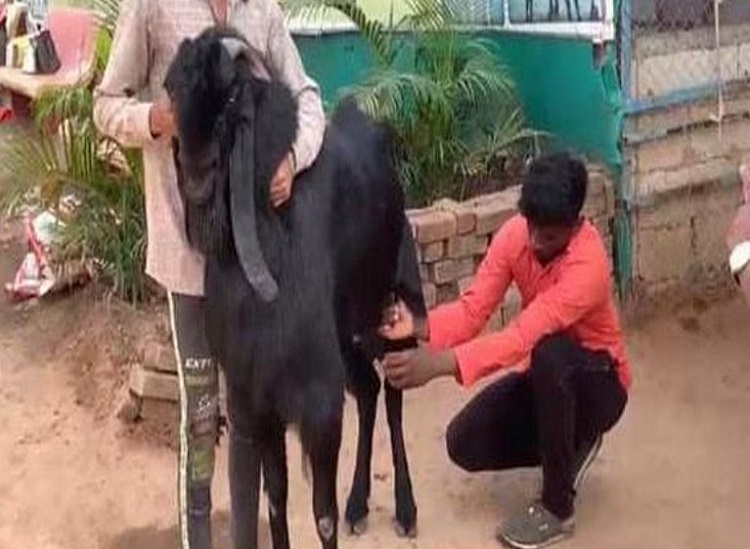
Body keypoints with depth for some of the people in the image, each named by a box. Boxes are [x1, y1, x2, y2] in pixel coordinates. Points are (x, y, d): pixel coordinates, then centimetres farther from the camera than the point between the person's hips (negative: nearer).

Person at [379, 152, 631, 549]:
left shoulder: (589, 264, -34)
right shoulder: (515, 233, -14)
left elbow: (522, 337, -44)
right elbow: (473, 308, -18)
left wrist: (439, 363, -55)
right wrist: (419, 327, -39)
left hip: (598, 382, -6)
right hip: (545, 375, 6)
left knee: (551, 354, -40)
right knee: (463, 445, -13)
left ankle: (557, 507, -22)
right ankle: (571, 446, 14)